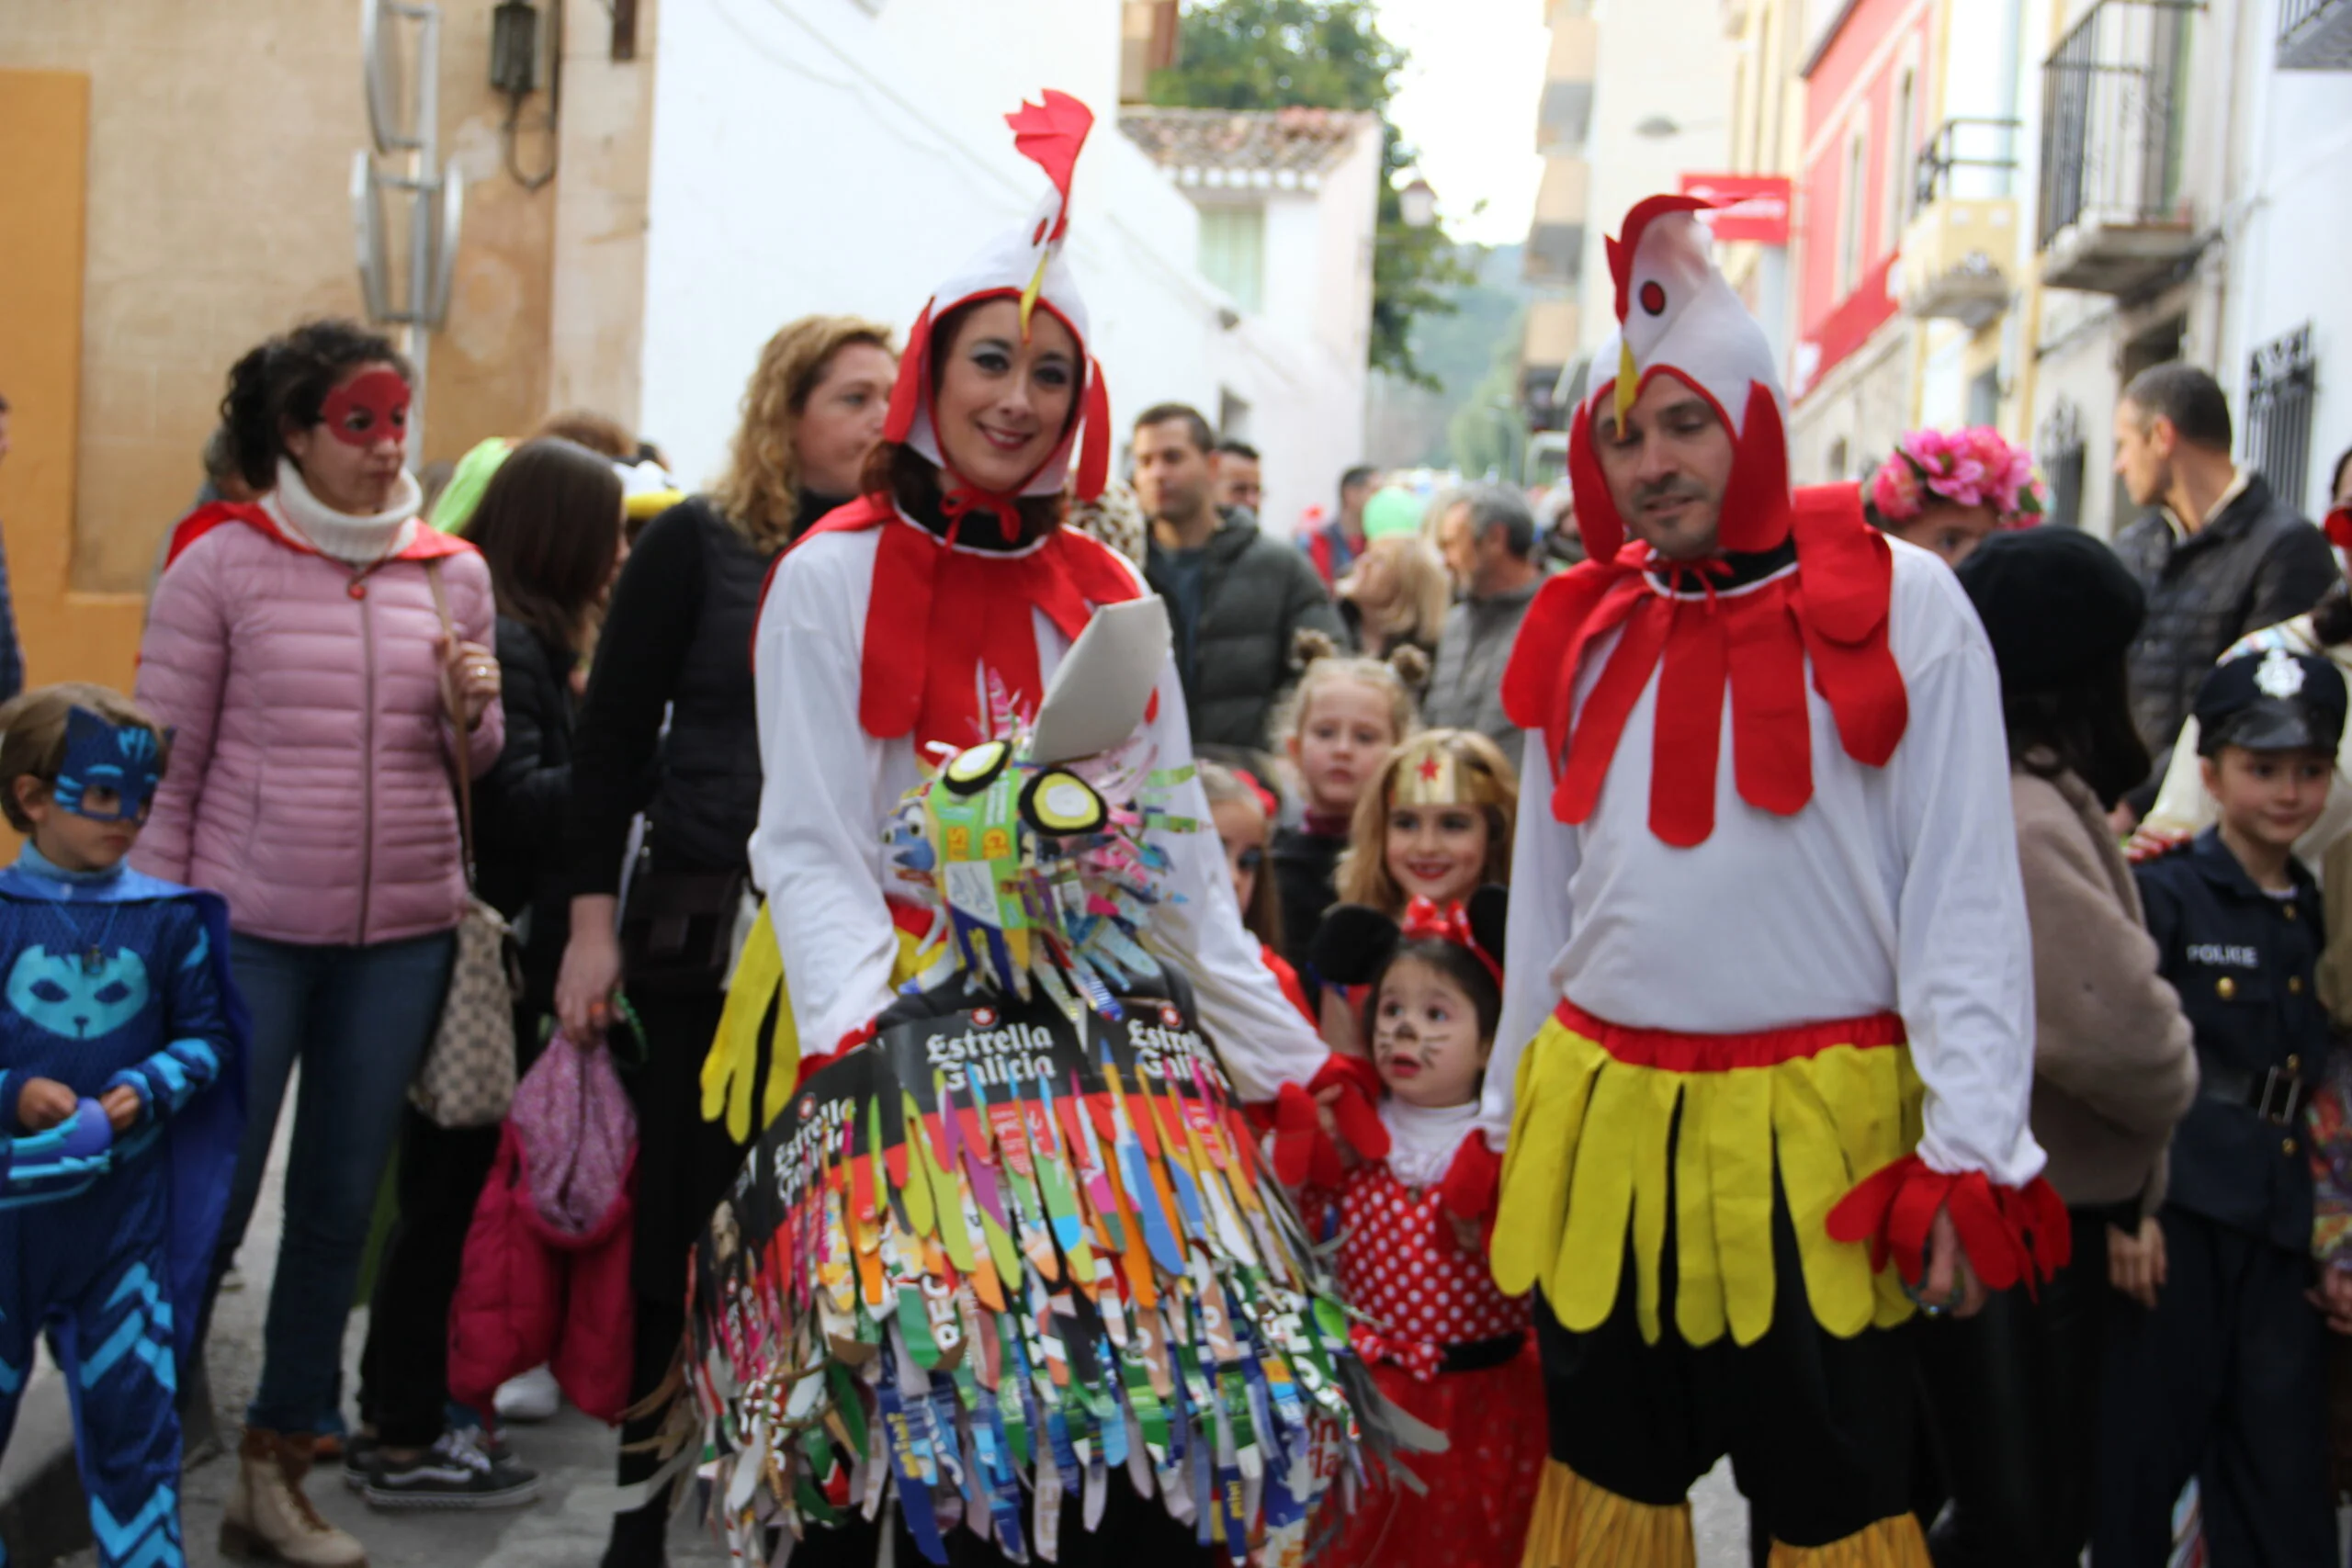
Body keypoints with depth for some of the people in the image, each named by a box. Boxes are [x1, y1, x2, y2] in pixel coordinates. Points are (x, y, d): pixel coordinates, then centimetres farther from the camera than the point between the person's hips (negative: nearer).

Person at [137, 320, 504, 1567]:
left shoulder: (452, 571, 8)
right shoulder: (221, 563, -3)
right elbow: (165, 767, -1)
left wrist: (472, 712, -6)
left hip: (402, 934, 4)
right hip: (247, 930, -3)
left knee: (340, 1205, 10)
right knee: (208, 1203, -1)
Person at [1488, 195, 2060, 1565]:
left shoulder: (1897, 605, -6)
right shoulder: (1587, 630, 9)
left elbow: (1965, 895, -9)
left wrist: (1970, 1153, -13)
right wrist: (1512, 1119, 16)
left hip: (1816, 1137, -5)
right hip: (1600, 1131, 5)